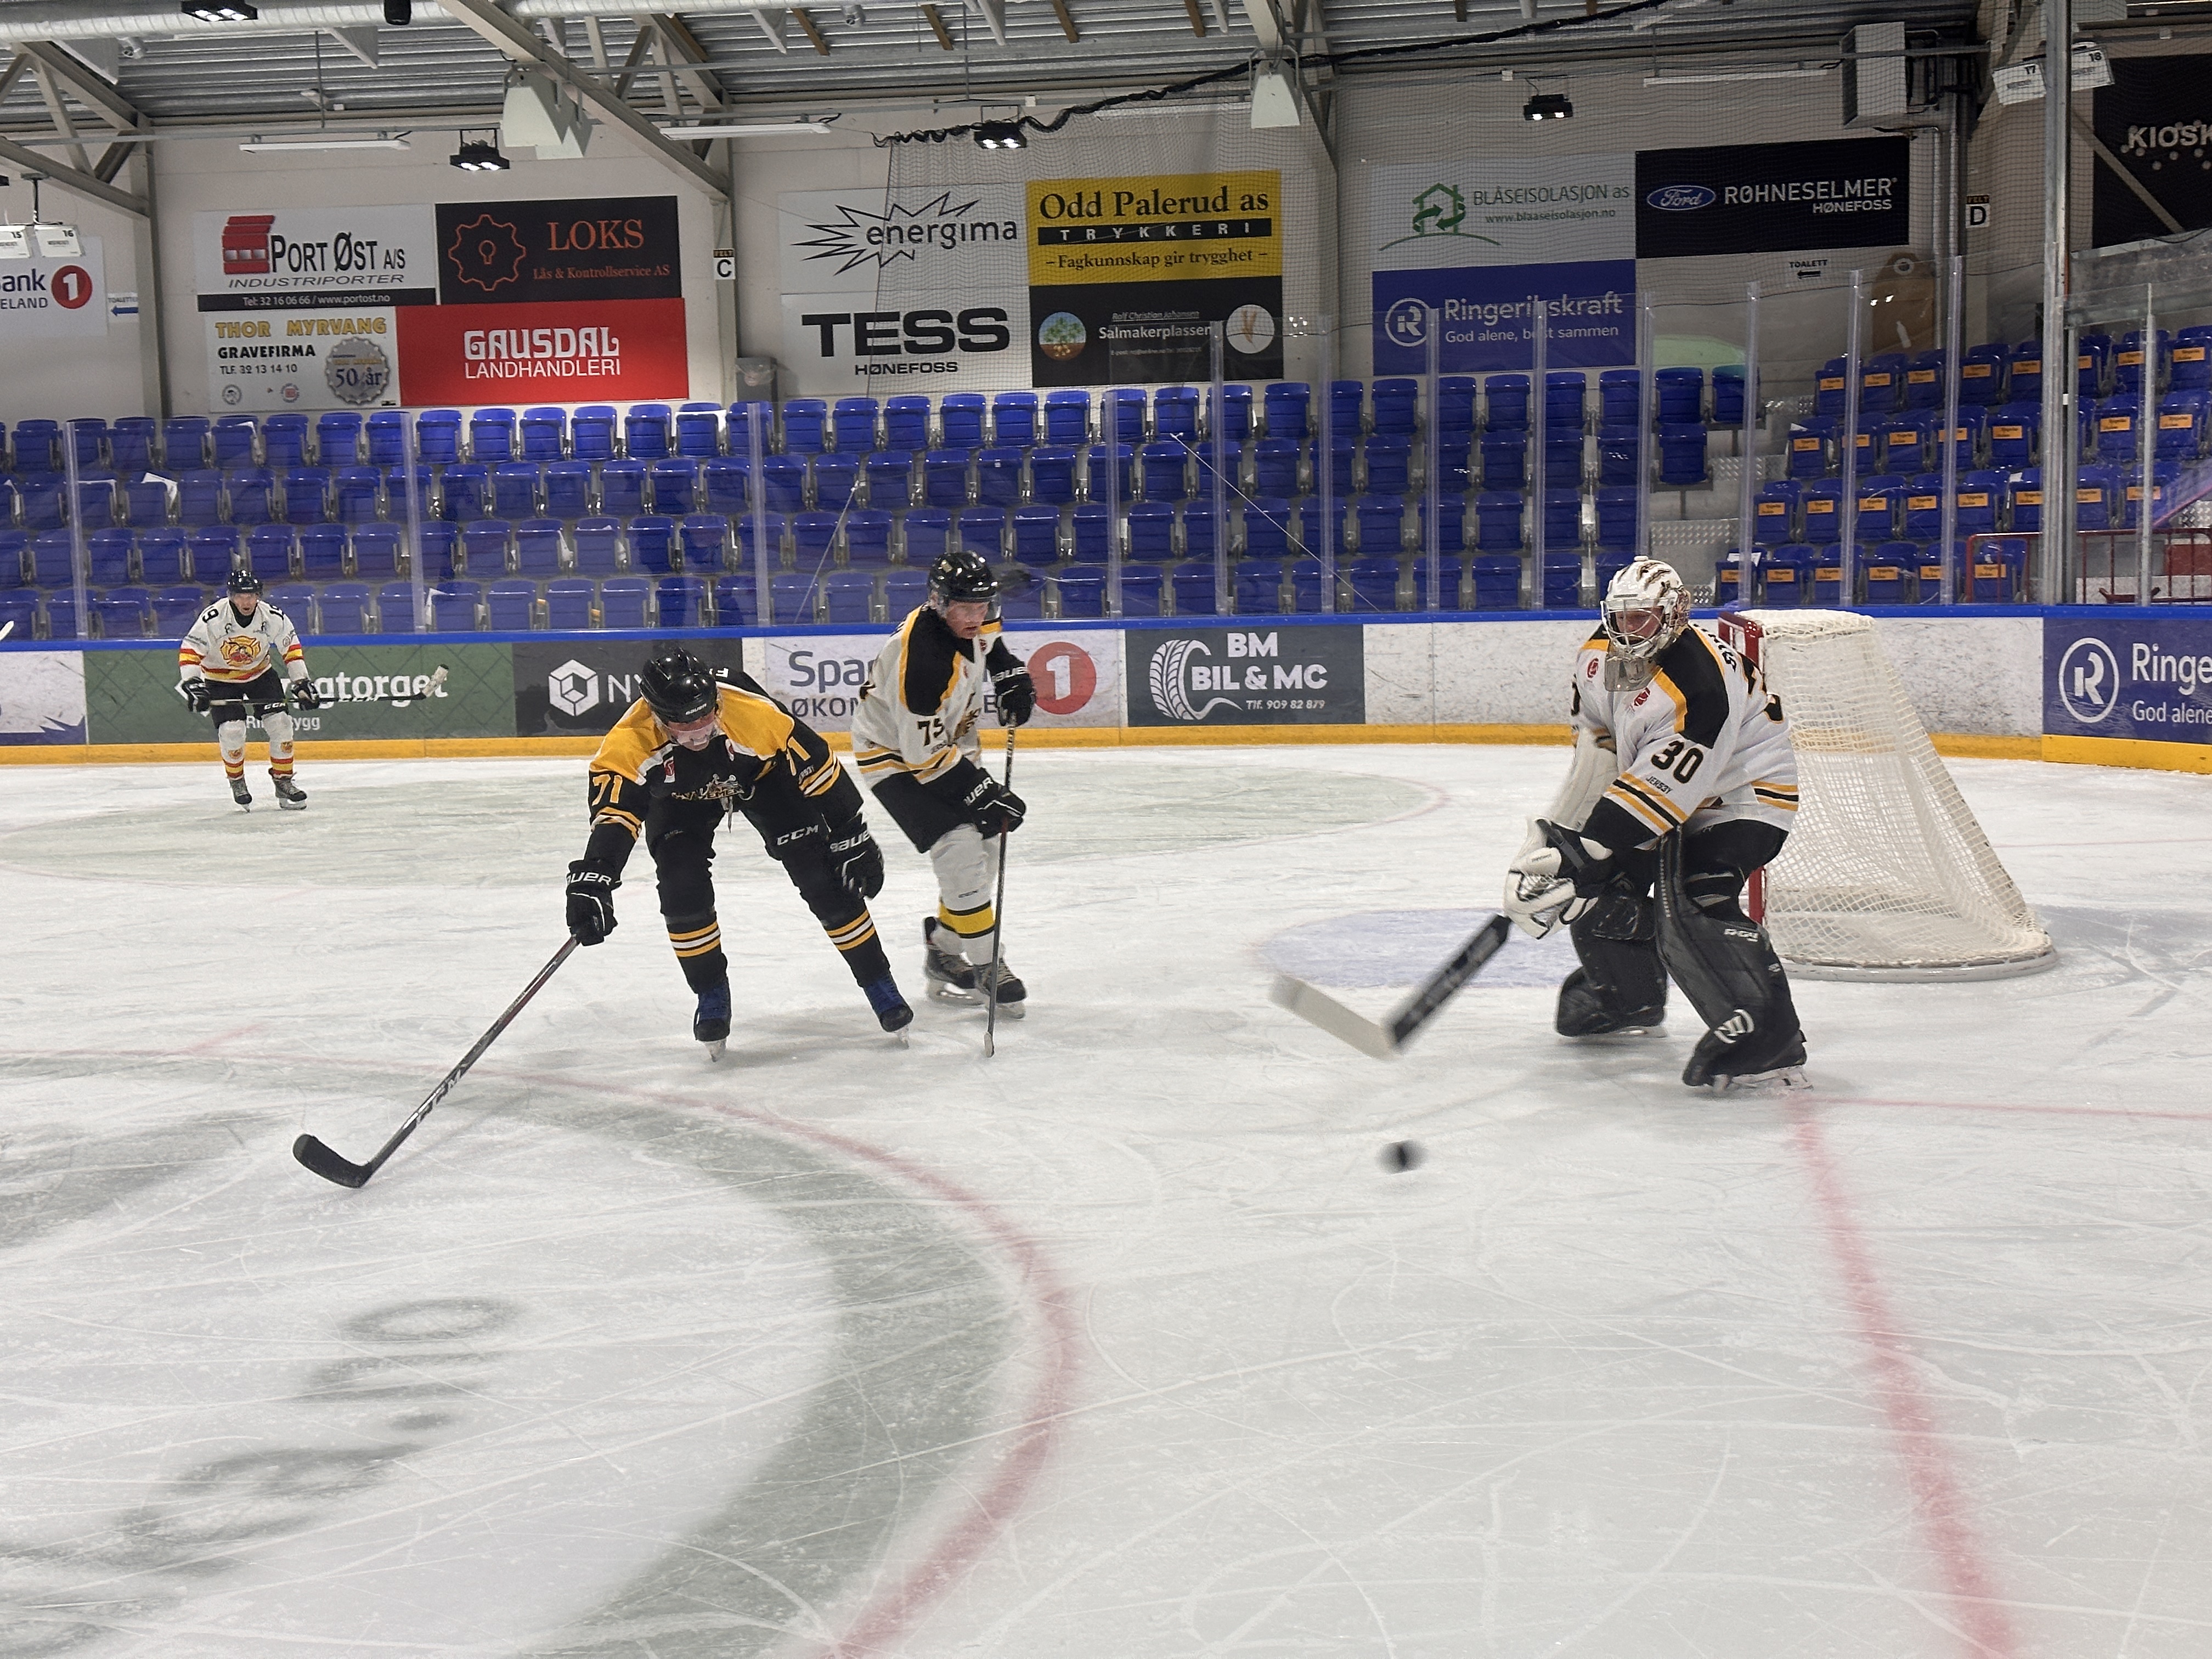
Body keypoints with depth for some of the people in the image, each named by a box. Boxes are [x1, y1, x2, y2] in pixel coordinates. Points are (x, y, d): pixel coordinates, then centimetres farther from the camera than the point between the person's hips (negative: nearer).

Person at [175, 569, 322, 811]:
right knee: (232, 731, -17)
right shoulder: (213, 618, -26)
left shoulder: (273, 617, -18)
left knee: (280, 723, -10)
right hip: (221, 680, -3)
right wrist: (192, 683, -33)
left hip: (261, 674, 3)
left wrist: (302, 682, -6)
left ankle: (283, 780, 6)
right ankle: (237, 782, 8)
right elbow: (189, 651, -22)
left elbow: (291, 647, -4)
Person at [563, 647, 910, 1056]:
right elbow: (612, 814, -37)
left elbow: (817, 765, -28)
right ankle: (712, 996, 4)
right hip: (678, 797, 1)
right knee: (682, 888, -19)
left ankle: (879, 984, 6)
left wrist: (851, 837, -20)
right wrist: (591, 883, -52)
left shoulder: (753, 712, -40)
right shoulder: (631, 742, -37)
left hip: (762, 776, -1)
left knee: (825, 879, -11)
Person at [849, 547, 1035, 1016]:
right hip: (895, 754, -9)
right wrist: (985, 794, -30)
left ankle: (945, 947, 24)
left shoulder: (971, 620, -12)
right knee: (961, 849, -19)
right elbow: (924, 753, -32)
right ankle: (985, 965, -8)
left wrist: (1012, 677, 3)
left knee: (985, 843, 9)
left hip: (947, 740, 9)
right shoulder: (923, 661, -35)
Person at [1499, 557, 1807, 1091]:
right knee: (1600, 882, 8)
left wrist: (1580, 853, -36)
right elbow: (1596, 745, 4)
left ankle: (1770, 1037, -27)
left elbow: (1660, 792, -34)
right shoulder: (1600, 656, -7)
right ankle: (1631, 999, 32)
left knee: (1689, 909, -27)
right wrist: (1558, 832, -2)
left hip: (1743, 795, -9)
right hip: (1656, 784, 9)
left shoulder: (1700, 684, -33)